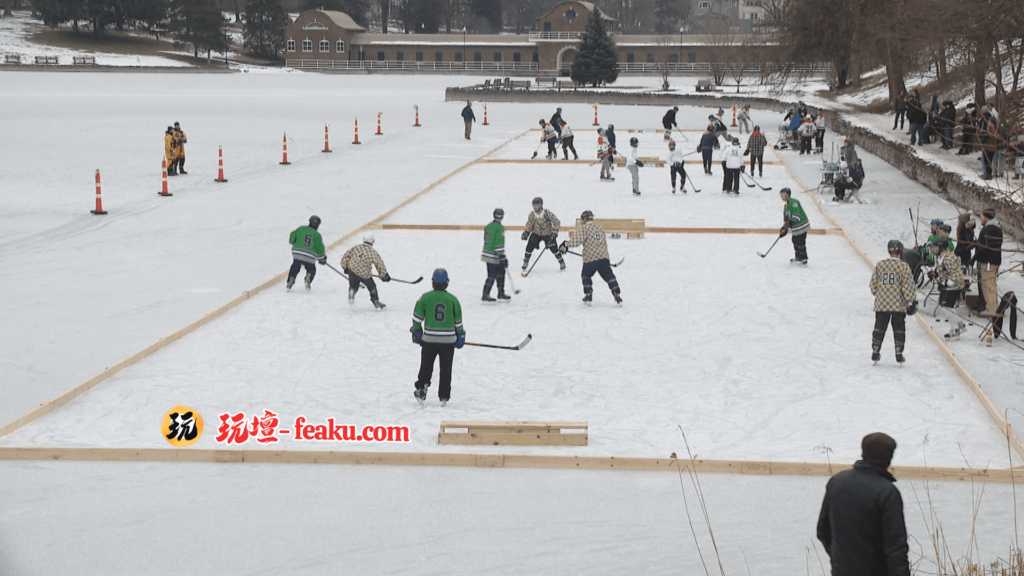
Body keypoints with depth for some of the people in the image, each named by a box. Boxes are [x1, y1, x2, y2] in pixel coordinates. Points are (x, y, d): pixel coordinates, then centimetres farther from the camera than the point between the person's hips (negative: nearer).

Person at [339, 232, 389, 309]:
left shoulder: (356, 248, 3)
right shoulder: (373, 252, -4)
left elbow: (345, 257, 6)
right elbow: (380, 264, -1)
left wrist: (345, 267, 20)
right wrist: (384, 276, 10)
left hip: (352, 271, 2)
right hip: (365, 274, -2)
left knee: (353, 286, 26)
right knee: (372, 287, 19)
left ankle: (352, 292, -5)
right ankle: (376, 302, 26)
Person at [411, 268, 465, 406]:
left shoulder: (425, 297, -4)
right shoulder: (453, 300, -1)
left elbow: (417, 317, -1)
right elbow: (458, 321, 5)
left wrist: (416, 332, 12)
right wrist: (460, 336, 17)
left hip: (429, 339, -1)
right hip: (448, 340, 1)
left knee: (426, 367, 13)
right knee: (446, 369, 10)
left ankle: (421, 388, 1)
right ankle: (444, 396, 12)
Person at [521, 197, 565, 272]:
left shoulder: (548, 213, -22)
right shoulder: (532, 214, -12)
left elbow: (557, 222, -17)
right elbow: (529, 225, 1)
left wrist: (554, 231, -27)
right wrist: (525, 232, -11)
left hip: (548, 234, -2)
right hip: (536, 234, 2)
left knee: (554, 249, -8)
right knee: (529, 247, -11)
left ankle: (562, 264, 12)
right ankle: (525, 265, 2)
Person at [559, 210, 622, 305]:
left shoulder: (583, 228, -1)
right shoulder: (600, 229, 19)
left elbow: (576, 240, -16)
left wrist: (566, 244, -4)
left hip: (590, 258, -4)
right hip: (603, 257, 4)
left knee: (586, 276, 19)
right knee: (609, 276, 12)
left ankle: (588, 295, 13)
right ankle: (616, 295, 5)